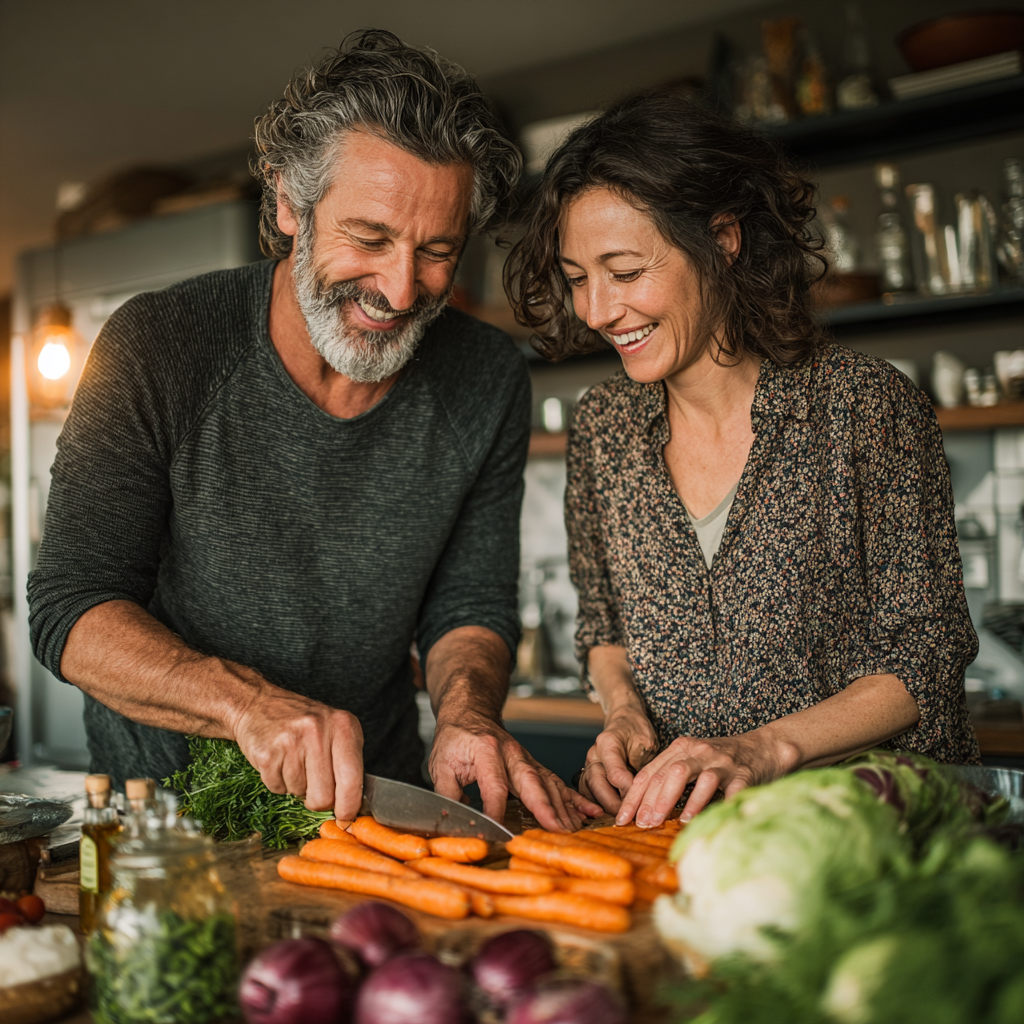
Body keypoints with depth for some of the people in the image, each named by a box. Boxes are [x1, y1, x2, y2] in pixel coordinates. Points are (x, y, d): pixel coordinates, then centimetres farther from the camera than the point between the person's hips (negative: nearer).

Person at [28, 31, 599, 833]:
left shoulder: (489, 382, -5)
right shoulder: (154, 349, -14)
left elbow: (469, 607, 1)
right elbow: (71, 612, -15)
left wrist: (467, 713, -22)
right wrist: (249, 703, -32)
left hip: (369, 797, 2)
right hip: (160, 800, -2)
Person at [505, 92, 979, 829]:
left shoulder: (866, 404, -6)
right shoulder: (602, 427, 7)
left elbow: (928, 660, -5)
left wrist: (767, 748, -17)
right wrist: (623, 708, -1)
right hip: (668, 826, 4)